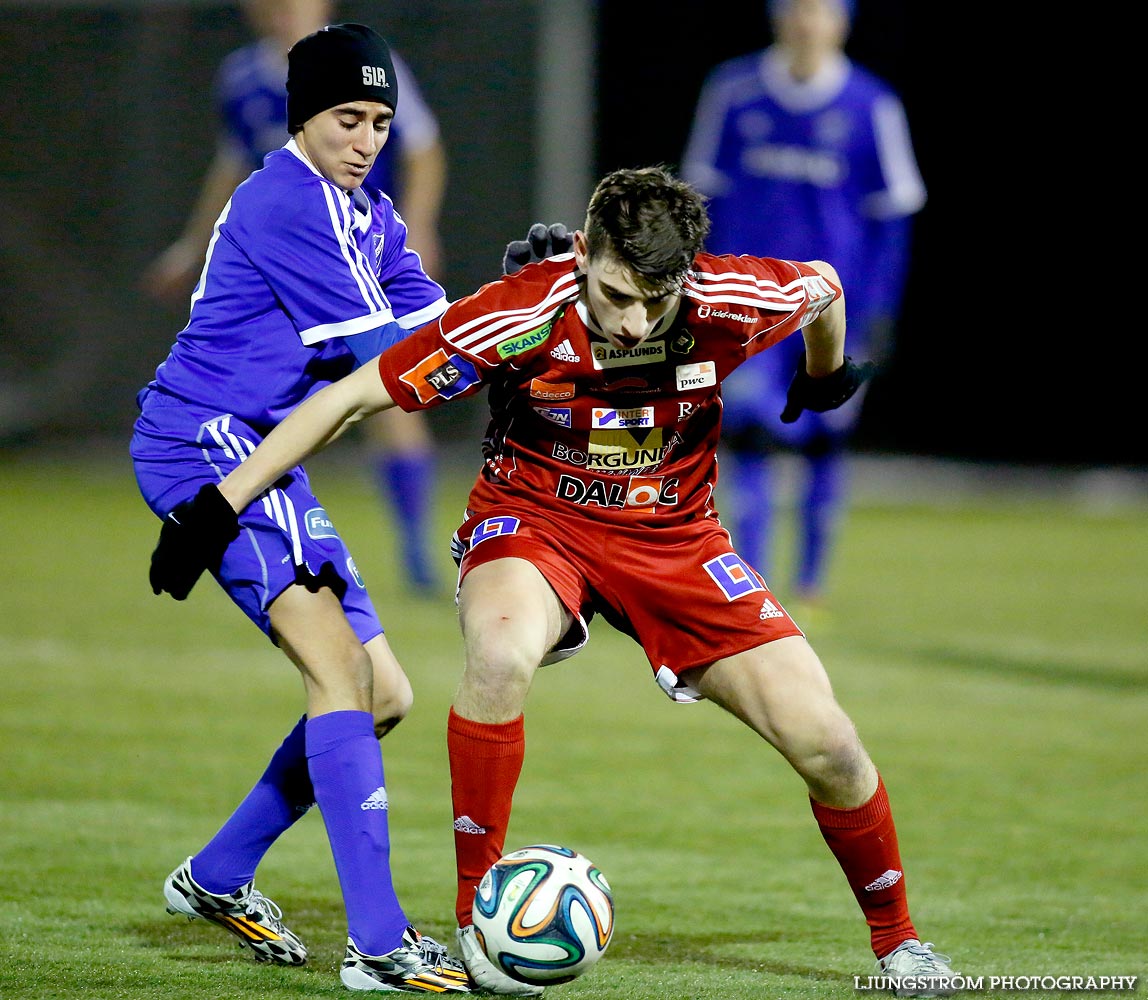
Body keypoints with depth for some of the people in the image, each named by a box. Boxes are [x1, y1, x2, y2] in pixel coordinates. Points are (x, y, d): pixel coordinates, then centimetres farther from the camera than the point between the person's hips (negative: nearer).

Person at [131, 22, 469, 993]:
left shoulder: (369, 216, 16)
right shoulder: (283, 201, -14)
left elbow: (435, 324, 5)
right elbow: (373, 345, -19)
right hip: (204, 441, -10)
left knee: (383, 695, 10)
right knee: (341, 666, -22)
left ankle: (218, 877, 24)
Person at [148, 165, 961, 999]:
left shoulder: (731, 303, -23)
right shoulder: (519, 318, -29)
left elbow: (824, 286, 3)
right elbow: (352, 397, -21)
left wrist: (825, 379, 23)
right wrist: (222, 506, -21)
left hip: (675, 532, 2)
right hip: (533, 518, -2)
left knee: (823, 741, -7)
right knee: (501, 653, -37)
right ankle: (479, 918, -21)